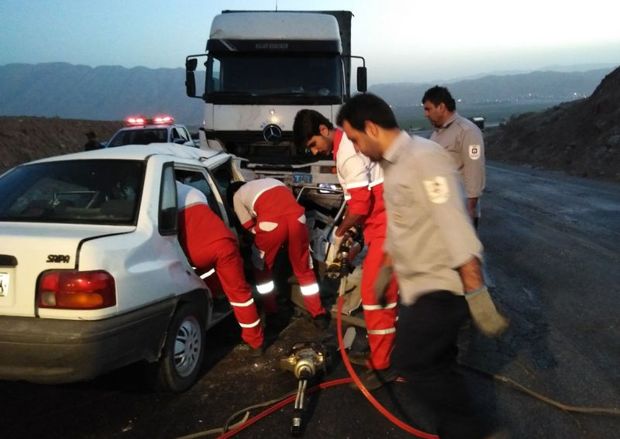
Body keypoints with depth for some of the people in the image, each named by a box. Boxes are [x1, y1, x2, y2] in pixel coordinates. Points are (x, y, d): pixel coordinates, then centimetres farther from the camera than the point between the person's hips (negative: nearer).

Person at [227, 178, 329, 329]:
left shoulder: (237, 196, 23)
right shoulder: (270, 181, 37)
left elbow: (250, 228, 19)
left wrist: (262, 240, 36)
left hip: (271, 223, -4)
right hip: (297, 218, 4)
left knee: (262, 269, 22)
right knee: (304, 269, 19)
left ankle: (271, 313, 28)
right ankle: (318, 315, 23)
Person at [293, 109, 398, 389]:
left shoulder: (348, 153, -18)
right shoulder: (347, 145, 15)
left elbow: (361, 205, -22)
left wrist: (339, 232, -6)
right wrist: (349, 230, 14)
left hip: (387, 227, -11)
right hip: (383, 225, 11)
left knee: (375, 292, -7)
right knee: (380, 291, 16)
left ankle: (382, 366, 1)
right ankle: (379, 354, 28)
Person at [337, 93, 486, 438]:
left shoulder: (424, 157, -19)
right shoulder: (393, 165, 11)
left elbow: (455, 226, -25)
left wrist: (476, 293, -27)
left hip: (442, 287, -9)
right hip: (420, 286, 9)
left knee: (411, 361, -6)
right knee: (435, 364, 15)